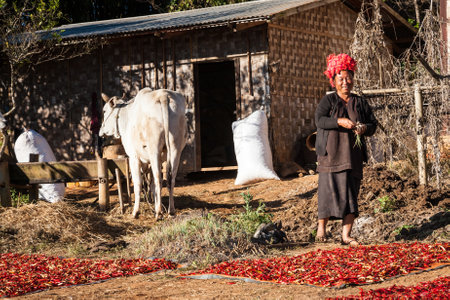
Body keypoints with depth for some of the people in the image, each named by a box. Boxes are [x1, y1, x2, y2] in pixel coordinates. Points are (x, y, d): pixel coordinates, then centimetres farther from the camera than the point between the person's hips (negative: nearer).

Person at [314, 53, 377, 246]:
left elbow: (373, 125, 11)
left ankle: (346, 235, 1)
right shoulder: (328, 101, 4)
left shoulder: (360, 103, 13)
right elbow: (319, 120, -11)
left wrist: (365, 128, -12)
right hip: (330, 155, -3)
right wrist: (340, 122, -25)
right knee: (329, 191, -5)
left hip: (352, 156, 3)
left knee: (350, 194, -1)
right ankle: (321, 227, 14)